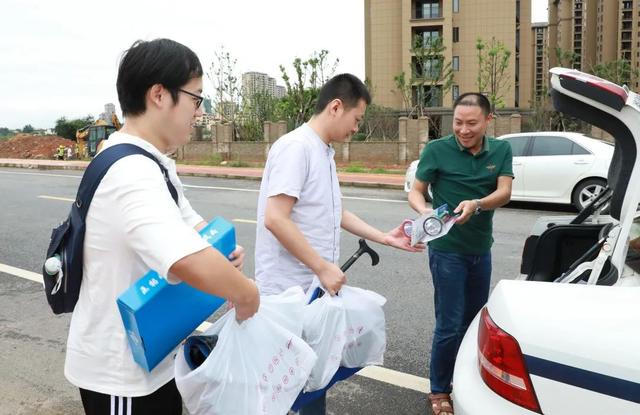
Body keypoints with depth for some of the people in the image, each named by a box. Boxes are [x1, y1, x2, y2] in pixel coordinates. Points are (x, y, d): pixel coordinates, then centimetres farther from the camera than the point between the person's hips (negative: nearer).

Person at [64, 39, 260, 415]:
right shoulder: (131, 173, -30)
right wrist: (246, 293, -27)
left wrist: (225, 252, -9)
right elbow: (189, 261, -46)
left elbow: (190, 223, 12)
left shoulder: (151, 163, 4)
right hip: (121, 369, -9)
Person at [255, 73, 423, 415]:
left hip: (315, 286, 9)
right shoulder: (296, 147, -17)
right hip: (290, 290, -9)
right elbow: (275, 218, -24)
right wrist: (323, 267, -21)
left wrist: (385, 237, 17)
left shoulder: (324, 152, 12)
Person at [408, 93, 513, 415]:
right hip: (447, 249, -4)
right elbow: (415, 191, -7)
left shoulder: (501, 150, 1)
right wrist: (425, 211, -29)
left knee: (475, 320, 16)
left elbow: (504, 192, -9)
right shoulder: (437, 150, -10)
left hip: (482, 250, 5)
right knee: (450, 325, -2)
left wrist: (476, 205, -30)